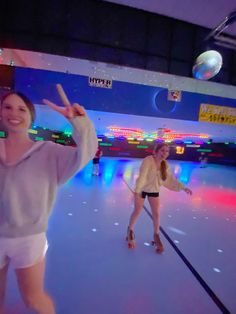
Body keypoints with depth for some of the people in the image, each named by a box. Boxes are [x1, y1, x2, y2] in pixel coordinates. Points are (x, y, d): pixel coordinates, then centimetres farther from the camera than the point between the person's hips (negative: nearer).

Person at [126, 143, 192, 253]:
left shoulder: (165, 165, -9)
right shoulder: (148, 160, -28)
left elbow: (170, 179, -1)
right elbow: (142, 176, -35)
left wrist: (183, 187, -6)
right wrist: (137, 191, -40)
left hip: (154, 191, 5)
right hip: (142, 189, -4)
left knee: (156, 214, 6)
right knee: (137, 211, 4)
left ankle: (156, 236, 28)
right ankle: (130, 230, 32)